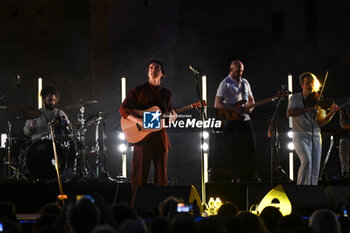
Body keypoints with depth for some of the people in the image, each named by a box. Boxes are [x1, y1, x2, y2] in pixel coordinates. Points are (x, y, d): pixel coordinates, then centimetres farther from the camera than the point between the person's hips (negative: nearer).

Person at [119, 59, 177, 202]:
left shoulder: (166, 94, 15)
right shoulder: (138, 90, 3)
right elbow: (123, 109, -1)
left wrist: (172, 116, -4)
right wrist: (138, 120, -16)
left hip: (159, 137, 3)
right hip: (141, 136, -3)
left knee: (161, 176, 3)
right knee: (139, 175, -4)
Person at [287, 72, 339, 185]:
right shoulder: (295, 98, 2)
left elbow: (321, 123, 5)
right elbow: (289, 113, -16)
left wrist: (332, 113, -12)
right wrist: (308, 108, -25)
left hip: (315, 137, 4)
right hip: (300, 136, -4)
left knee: (315, 169, -2)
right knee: (307, 161, -25)